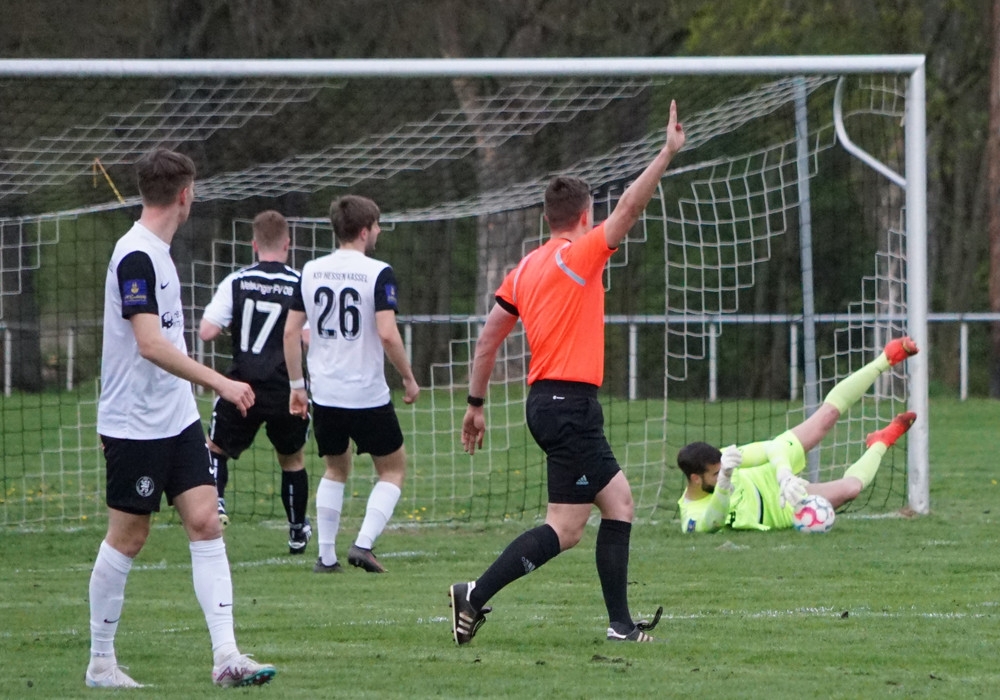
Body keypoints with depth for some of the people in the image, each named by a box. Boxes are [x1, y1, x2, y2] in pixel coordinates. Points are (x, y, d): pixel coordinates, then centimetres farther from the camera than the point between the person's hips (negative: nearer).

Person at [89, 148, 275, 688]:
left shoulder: (156, 253, 12)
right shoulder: (136, 257, -17)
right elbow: (151, 345, -25)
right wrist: (219, 383, -25)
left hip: (177, 420, 9)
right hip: (134, 425, -9)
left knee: (205, 523, -2)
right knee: (127, 536, 0)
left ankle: (226, 655, -7)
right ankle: (100, 661, 12)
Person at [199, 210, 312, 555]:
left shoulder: (236, 282, -3)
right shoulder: (300, 285, -6)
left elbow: (206, 332, -7)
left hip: (243, 387, 0)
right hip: (286, 391, 0)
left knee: (216, 448, 18)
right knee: (292, 458, 21)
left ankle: (215, 502, -8)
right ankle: (298, 531, 30)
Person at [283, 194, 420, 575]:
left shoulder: (311, 271, 5)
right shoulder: (378, 273, -11)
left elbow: (291, 331, 6)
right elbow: (387, 333, -19)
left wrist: (296, 384, 15)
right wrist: (409, 378, -5)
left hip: (324, 394, 5)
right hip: (368, 396, -5)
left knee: (335, 470, 23)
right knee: (393, 469, 12)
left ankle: (326, 555, 15)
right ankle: (364, 544, -4)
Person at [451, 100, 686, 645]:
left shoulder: (526, 268, 13)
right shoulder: (577, 256, -9)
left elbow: (489, 336, 13)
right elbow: (629, 207, -17)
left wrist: (476, 404, 18)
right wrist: (668, 153, -13)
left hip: (547, 401, 9)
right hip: (570, 402, -9)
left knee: (618, 501, 12)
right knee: (565, 527, -9)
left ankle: (620, 624, 10)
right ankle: (476, 596, -14)